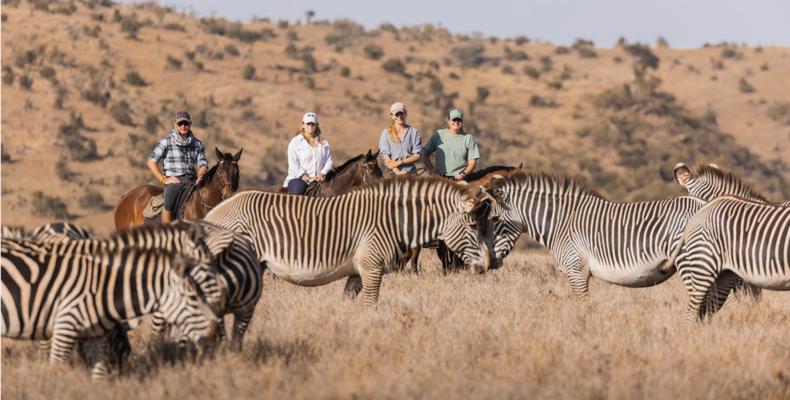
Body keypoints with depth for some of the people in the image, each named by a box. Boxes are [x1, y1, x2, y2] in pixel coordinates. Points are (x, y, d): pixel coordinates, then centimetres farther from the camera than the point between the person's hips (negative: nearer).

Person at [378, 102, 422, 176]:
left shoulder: (414, 132, 6)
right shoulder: (386, 133, 5)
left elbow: (417, 156, 2)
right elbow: (385, 156, -2)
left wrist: (400, 162, -11)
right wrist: (397, 172, -14)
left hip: (410, 172, 0)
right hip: (393, 173, 0)